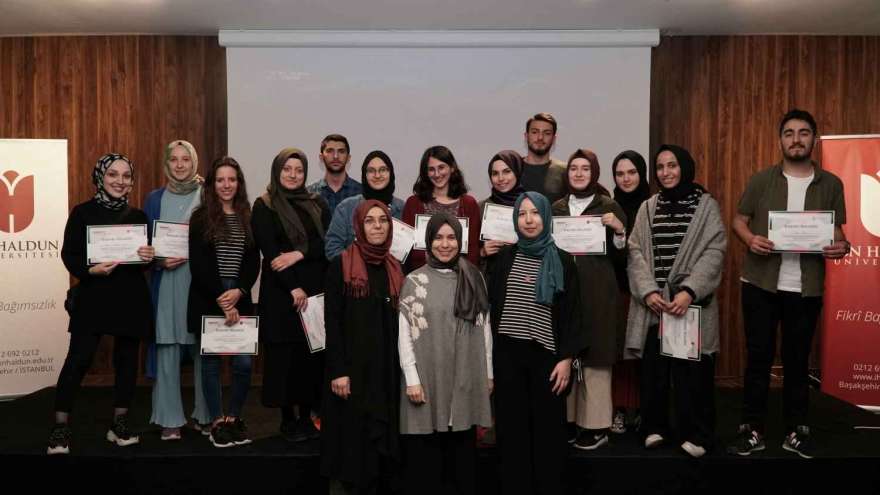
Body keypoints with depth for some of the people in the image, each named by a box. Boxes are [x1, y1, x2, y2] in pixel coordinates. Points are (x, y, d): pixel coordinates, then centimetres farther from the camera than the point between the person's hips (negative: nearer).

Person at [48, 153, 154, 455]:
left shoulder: (138, 216, 10)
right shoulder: (83, 212, -1)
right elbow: (69, 254, -4)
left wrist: (149, 257, -9)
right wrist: (90, 269, -22)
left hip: (131, 297, 4)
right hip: (93, 295, -3)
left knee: (126, 359, 8)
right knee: (78, 358, -8)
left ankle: (120, 423, 20)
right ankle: (60, 429, 3)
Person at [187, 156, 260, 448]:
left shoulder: (248, 218, 9)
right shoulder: (200, 217, 0)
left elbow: (253, 262, 6)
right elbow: (199, 265, -6)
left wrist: (238, 292, -10)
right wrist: (222, 301, -11)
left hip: (240, 299, 2)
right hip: (207, 301, -2)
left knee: (244, 362, -2)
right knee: (211, 361, 4)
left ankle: (234, 417, 18)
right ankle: (217, 422, 18)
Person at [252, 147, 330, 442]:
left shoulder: (317, 204, 12)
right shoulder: (264, 206, 3)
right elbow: (269, 251, -6)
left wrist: (299, 253, -14)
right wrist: (293, 288, -13)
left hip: (316, 290, 3)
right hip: (281, 291, -2)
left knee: (313, 352, 2)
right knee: (284, 354, 1)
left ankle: (307, 414, 14)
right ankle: (288, 418, 12)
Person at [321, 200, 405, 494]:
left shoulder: (395, 269, 10)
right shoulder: (341, 265, -5)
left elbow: (398, 322, 11)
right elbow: (332, 321, -9)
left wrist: (401, 368, 8)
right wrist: (338, 371, -15)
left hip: (387, 368, 5)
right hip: (354, 367, -4)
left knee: (384, 438, 8)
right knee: (357, 439, 1)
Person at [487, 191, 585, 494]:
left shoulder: (562, 261, 0)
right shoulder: (502, 258, 5)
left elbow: (572, 313, -1)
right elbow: (489, 304, 10)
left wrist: (567, 358, -6)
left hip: (547, 355, -1)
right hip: (508, 354, 2)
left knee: (547, 429, 7)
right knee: (512, 428, 8)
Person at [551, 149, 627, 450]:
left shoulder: (609, 207, 1)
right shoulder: (557, 208, 12)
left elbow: (620, 258, 0)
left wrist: (619, 230, -16)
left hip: (597, 291, -4)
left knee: (594, 355, -1)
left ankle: (596, 425, 8)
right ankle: (569, 419, 18)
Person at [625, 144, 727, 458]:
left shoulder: (706, 204, 4)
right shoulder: (648, 207, 12)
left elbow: (714, 252, -5)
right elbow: (636, 252, 3)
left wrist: (689, 292, -17)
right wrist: (648, 291, -12)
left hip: (692, 303, -2)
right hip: (653, 303, 2)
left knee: (692, 370, 0)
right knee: (653, 368, 5)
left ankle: (695, 434, 13)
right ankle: (654, 427, 20)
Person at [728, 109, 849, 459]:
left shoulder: (831, 185, 6)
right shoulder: (761, 180, 3)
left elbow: (836, 231, 10)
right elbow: (739, 220, 6)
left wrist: (841, 246, -13)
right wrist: (750, 239, -15)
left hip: (806, 288, 1)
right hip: (761, 283, -1)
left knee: (797, 359, 11)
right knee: (758, 357, 4)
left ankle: (796, 430, 24)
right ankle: (752, 430, 15)